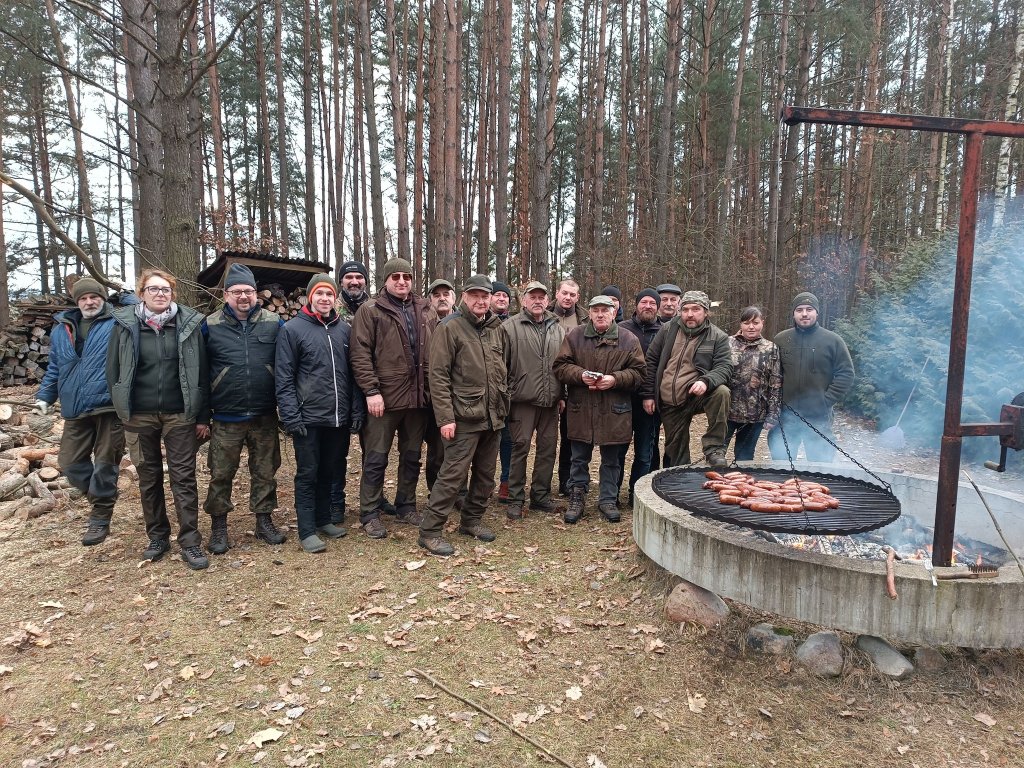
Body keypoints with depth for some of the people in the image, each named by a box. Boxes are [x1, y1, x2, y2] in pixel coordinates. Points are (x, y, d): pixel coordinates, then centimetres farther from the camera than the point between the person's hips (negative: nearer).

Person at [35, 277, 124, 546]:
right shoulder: (61, 328, 14)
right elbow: (55, 367, 22)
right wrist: (45, 395, 16)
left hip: (109, 405, -5)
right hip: (75, 408, 5)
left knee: (105, 462, 3)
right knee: (70, 462, 10)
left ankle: (100, 518, 16)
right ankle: (100, 496, 33)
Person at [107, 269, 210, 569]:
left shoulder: (189, 323, -2)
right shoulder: (125, 324, 1)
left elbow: (201, 372, 0)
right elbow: (114, 369, 6)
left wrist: (203, 416, -2)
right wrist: (122, 410, 2)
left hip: (180, 414, -1)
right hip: (139, 415, 2)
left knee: (184, 477, 1)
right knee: (148, 477, 13)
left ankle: (190, 542, 7)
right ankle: (157, 537, 27)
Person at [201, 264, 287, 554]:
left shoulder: (274, 323, 2)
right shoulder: (210, 326, 0)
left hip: (265, 416, 1)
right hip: (226, 418, -1)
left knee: (265, 472, 11)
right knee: (221, 475, 8)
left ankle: (265, 521, 27)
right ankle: (218, 527, 24)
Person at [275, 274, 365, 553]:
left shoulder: (345, 329, 8)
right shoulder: (293, 329, -4)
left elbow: (353, 373, 10)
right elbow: (284, 378, -7)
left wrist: (357, 411, 4)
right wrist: (291, 417, -13)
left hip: (339, 418, 4)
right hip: (308, 418, -4)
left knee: (328, 472, 16)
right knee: (307, 475, 4)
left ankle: (324, 519, 30)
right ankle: (307, 531, 13)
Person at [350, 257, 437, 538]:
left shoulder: (425, 311, 11)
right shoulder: (370, 311, -3)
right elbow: (360, 354, -9)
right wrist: (371, 391, -15)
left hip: (418, 397, 5)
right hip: (384, 398, -4)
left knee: (412, 457, 15)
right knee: (376, 459, 4)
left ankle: (406, 506, 30)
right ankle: (369, 514, 17)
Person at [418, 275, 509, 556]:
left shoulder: (497, 329, 12)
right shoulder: (450, 328, -8)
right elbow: (438, 375, -12)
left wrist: (504, 405, 15)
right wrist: (446, 417, -17)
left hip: (493, 417, 7)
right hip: (464, 417, -7)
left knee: (485, 474, 14)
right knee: (453, 474, -6)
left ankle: (472, 520, 31)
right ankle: (430, 531, 5)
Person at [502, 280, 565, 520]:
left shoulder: (558, 329, 13)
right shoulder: (510, 326, -3)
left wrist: (562, 395, 13)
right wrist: (507, 394, -9)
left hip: (551, 401, 5)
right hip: (523, 400, -5)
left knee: (548, 448, 10)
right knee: (520, 447, 0)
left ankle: (541, 495, 24)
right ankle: (515, 499, 12)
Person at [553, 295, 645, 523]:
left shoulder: (629, 340, 2)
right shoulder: (574, 336, 2)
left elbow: (637, 372, 0)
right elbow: (560, 366, 0)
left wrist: (615, 379, -16)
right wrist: (580, 375, -17)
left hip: (614, 411, 0)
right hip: (581, 410, 0)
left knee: (611, 459, 12)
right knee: (579, 458, 11)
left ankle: (607, 499, 27)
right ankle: (577, 498, 25)